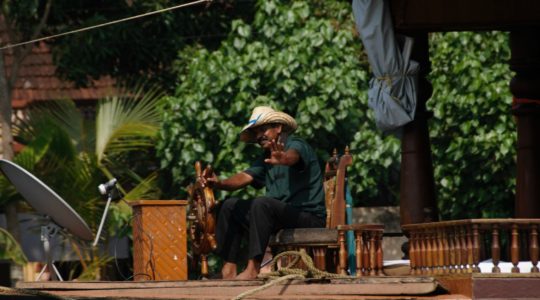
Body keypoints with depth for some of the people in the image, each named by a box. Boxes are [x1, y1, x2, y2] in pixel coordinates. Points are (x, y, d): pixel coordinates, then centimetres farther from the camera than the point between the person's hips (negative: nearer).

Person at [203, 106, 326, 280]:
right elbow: (245, 177, 2)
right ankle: (229, 270, -3)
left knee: (263, 203, -32)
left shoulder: (297, 145, -7)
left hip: (310, 217, -9)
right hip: (282, 216, 9)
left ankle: (253, 268, -36)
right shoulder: (266, 156, 18)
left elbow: (292, 156, -33)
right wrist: (220, 184, -18)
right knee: (230, 206, 7)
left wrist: (282, 159, -58)